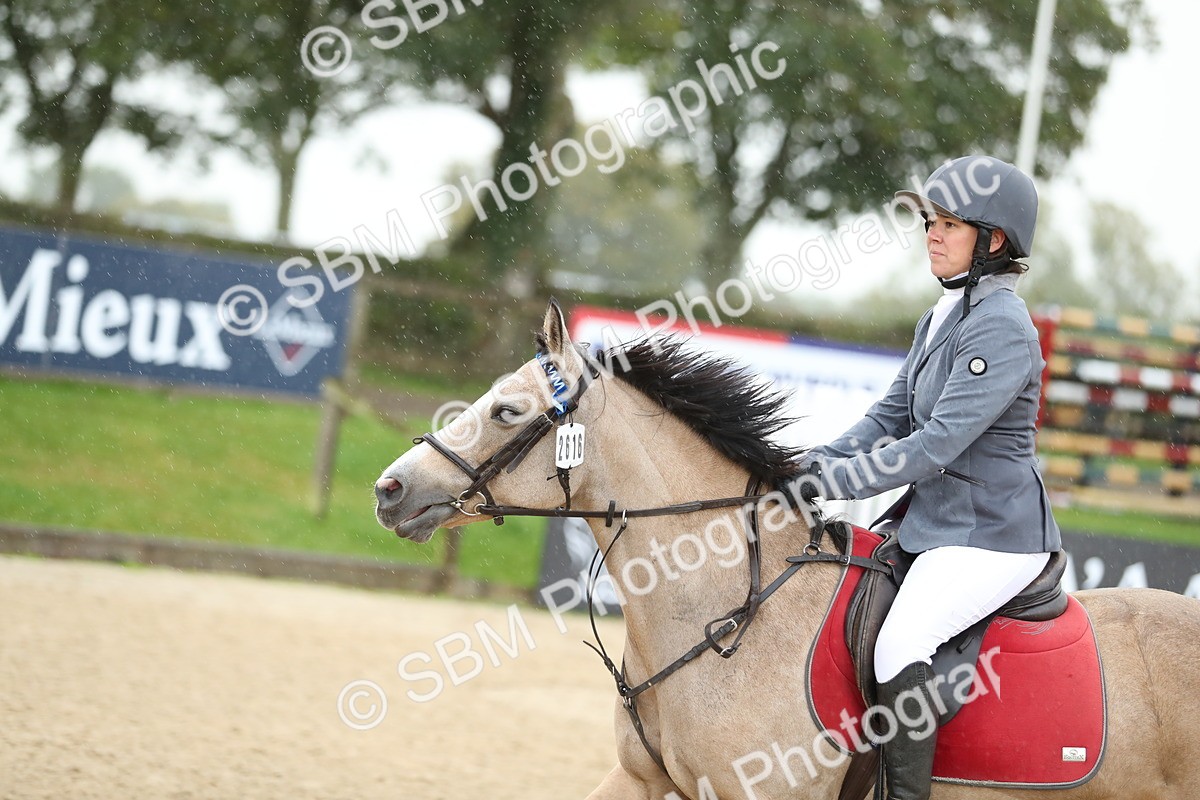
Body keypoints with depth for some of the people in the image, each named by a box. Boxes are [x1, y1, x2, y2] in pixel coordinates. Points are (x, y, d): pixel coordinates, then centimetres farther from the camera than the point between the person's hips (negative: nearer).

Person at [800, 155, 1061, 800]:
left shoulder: (1002, 329, -19)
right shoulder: (939, 319, 12)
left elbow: (939, 443, -25)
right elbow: (890, 416, 15)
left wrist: (835, 482, -24)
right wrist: (815, 462, 0)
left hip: (992, 535, -10)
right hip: (933, 523, 10)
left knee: (899, 643, -27)